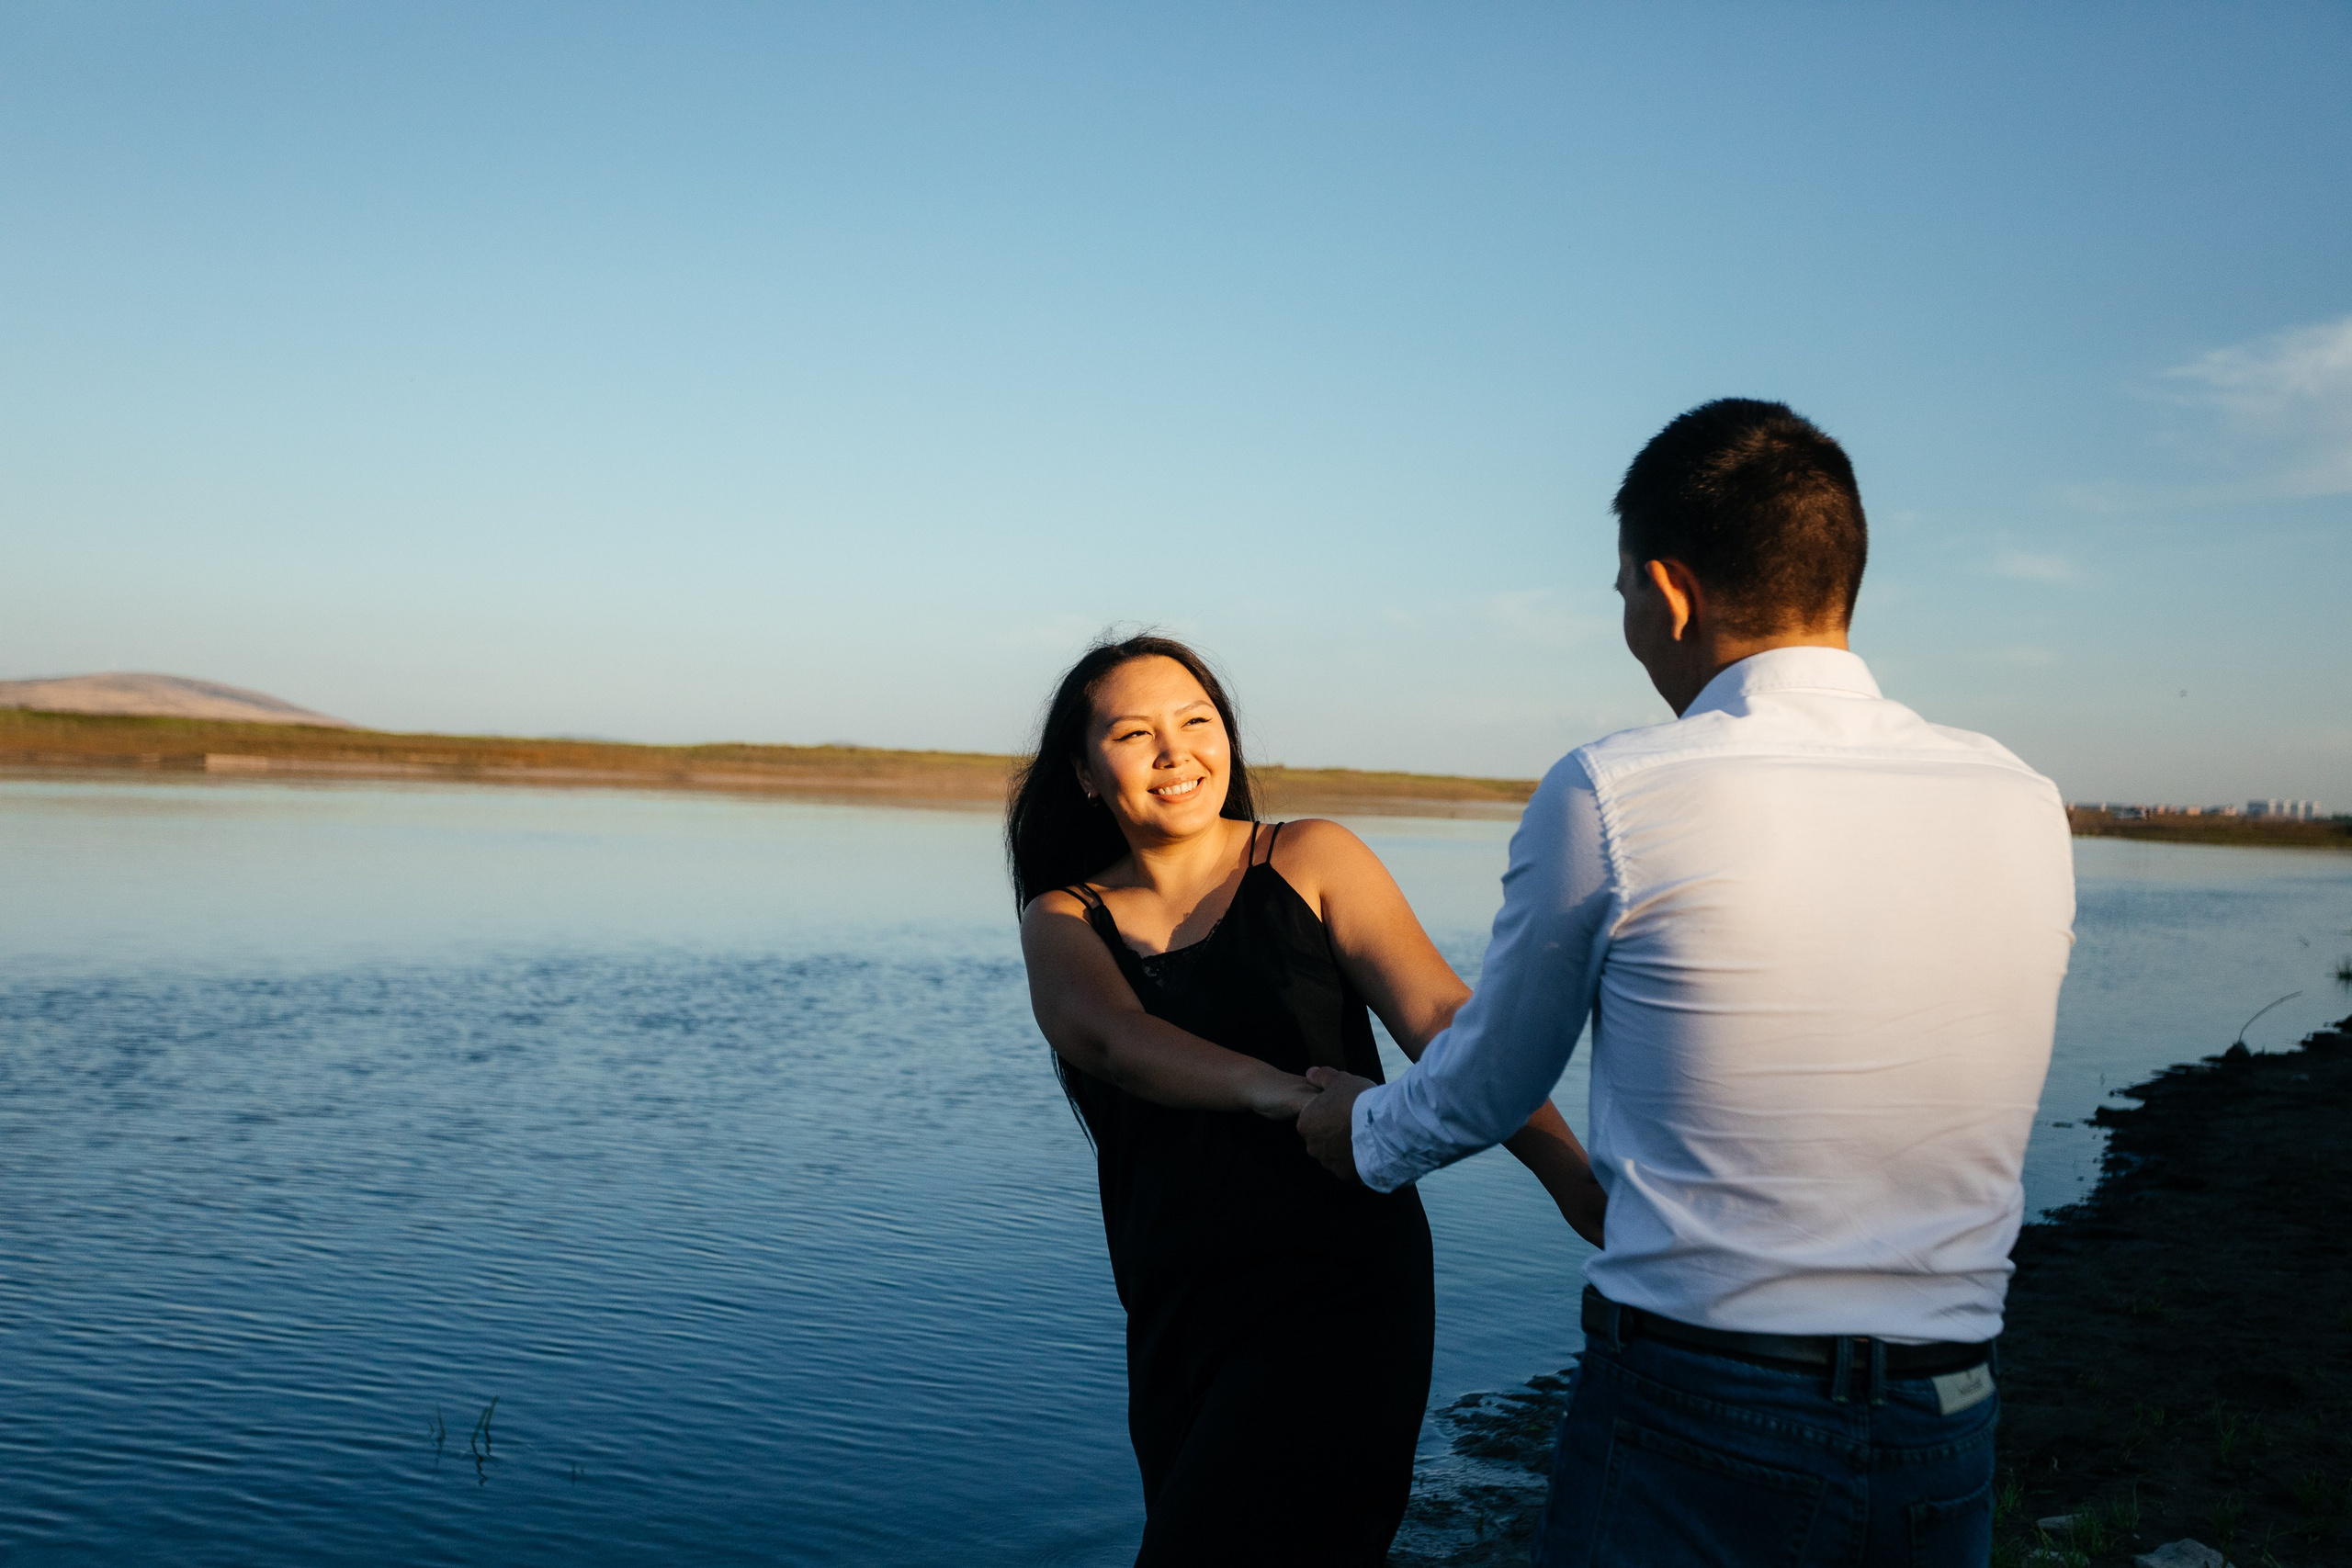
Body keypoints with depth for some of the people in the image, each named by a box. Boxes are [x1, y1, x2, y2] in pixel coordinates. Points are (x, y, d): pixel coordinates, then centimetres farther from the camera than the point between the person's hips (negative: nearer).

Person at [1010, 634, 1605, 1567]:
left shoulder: (1312, 861, 1)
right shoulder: (1064, 920, 6)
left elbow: (1438, 1017, -12)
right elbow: (1110, 1035, -16)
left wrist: (1571, 1174, -27)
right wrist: (1274, 1088, -35)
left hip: (1338, 1304, -4)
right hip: (1176, 1325, 4)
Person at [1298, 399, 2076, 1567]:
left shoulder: (1608, 797, -15)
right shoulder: (2023, 806, -1)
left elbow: (1487, 1088, 0)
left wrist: (1364, 1133, 23)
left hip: (1693, 1429, -5)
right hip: (1945, 1438, 5)